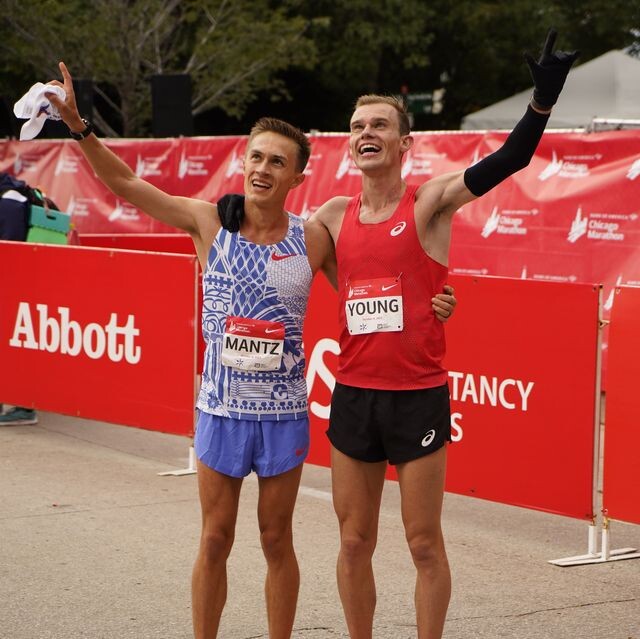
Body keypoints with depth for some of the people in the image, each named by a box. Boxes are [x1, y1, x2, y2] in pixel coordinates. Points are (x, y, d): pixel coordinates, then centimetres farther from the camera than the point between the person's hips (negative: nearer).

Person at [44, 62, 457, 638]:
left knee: (276, 540, 10)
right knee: (215, 540, 8)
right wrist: (79, 127, -13)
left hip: (283, 412, 0)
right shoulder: (211, 221, -5)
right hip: (221, 407, 0)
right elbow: (127, 185, -4)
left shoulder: (314, 239, -4)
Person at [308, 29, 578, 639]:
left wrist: (543, 101, -32)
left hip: (418, 396, -4)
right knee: (354, 541, 11)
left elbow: (510, 160, -18)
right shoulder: (334, 215, 8)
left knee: (424, 543, 3)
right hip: (353, 395, 4)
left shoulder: (429, 201, -6)